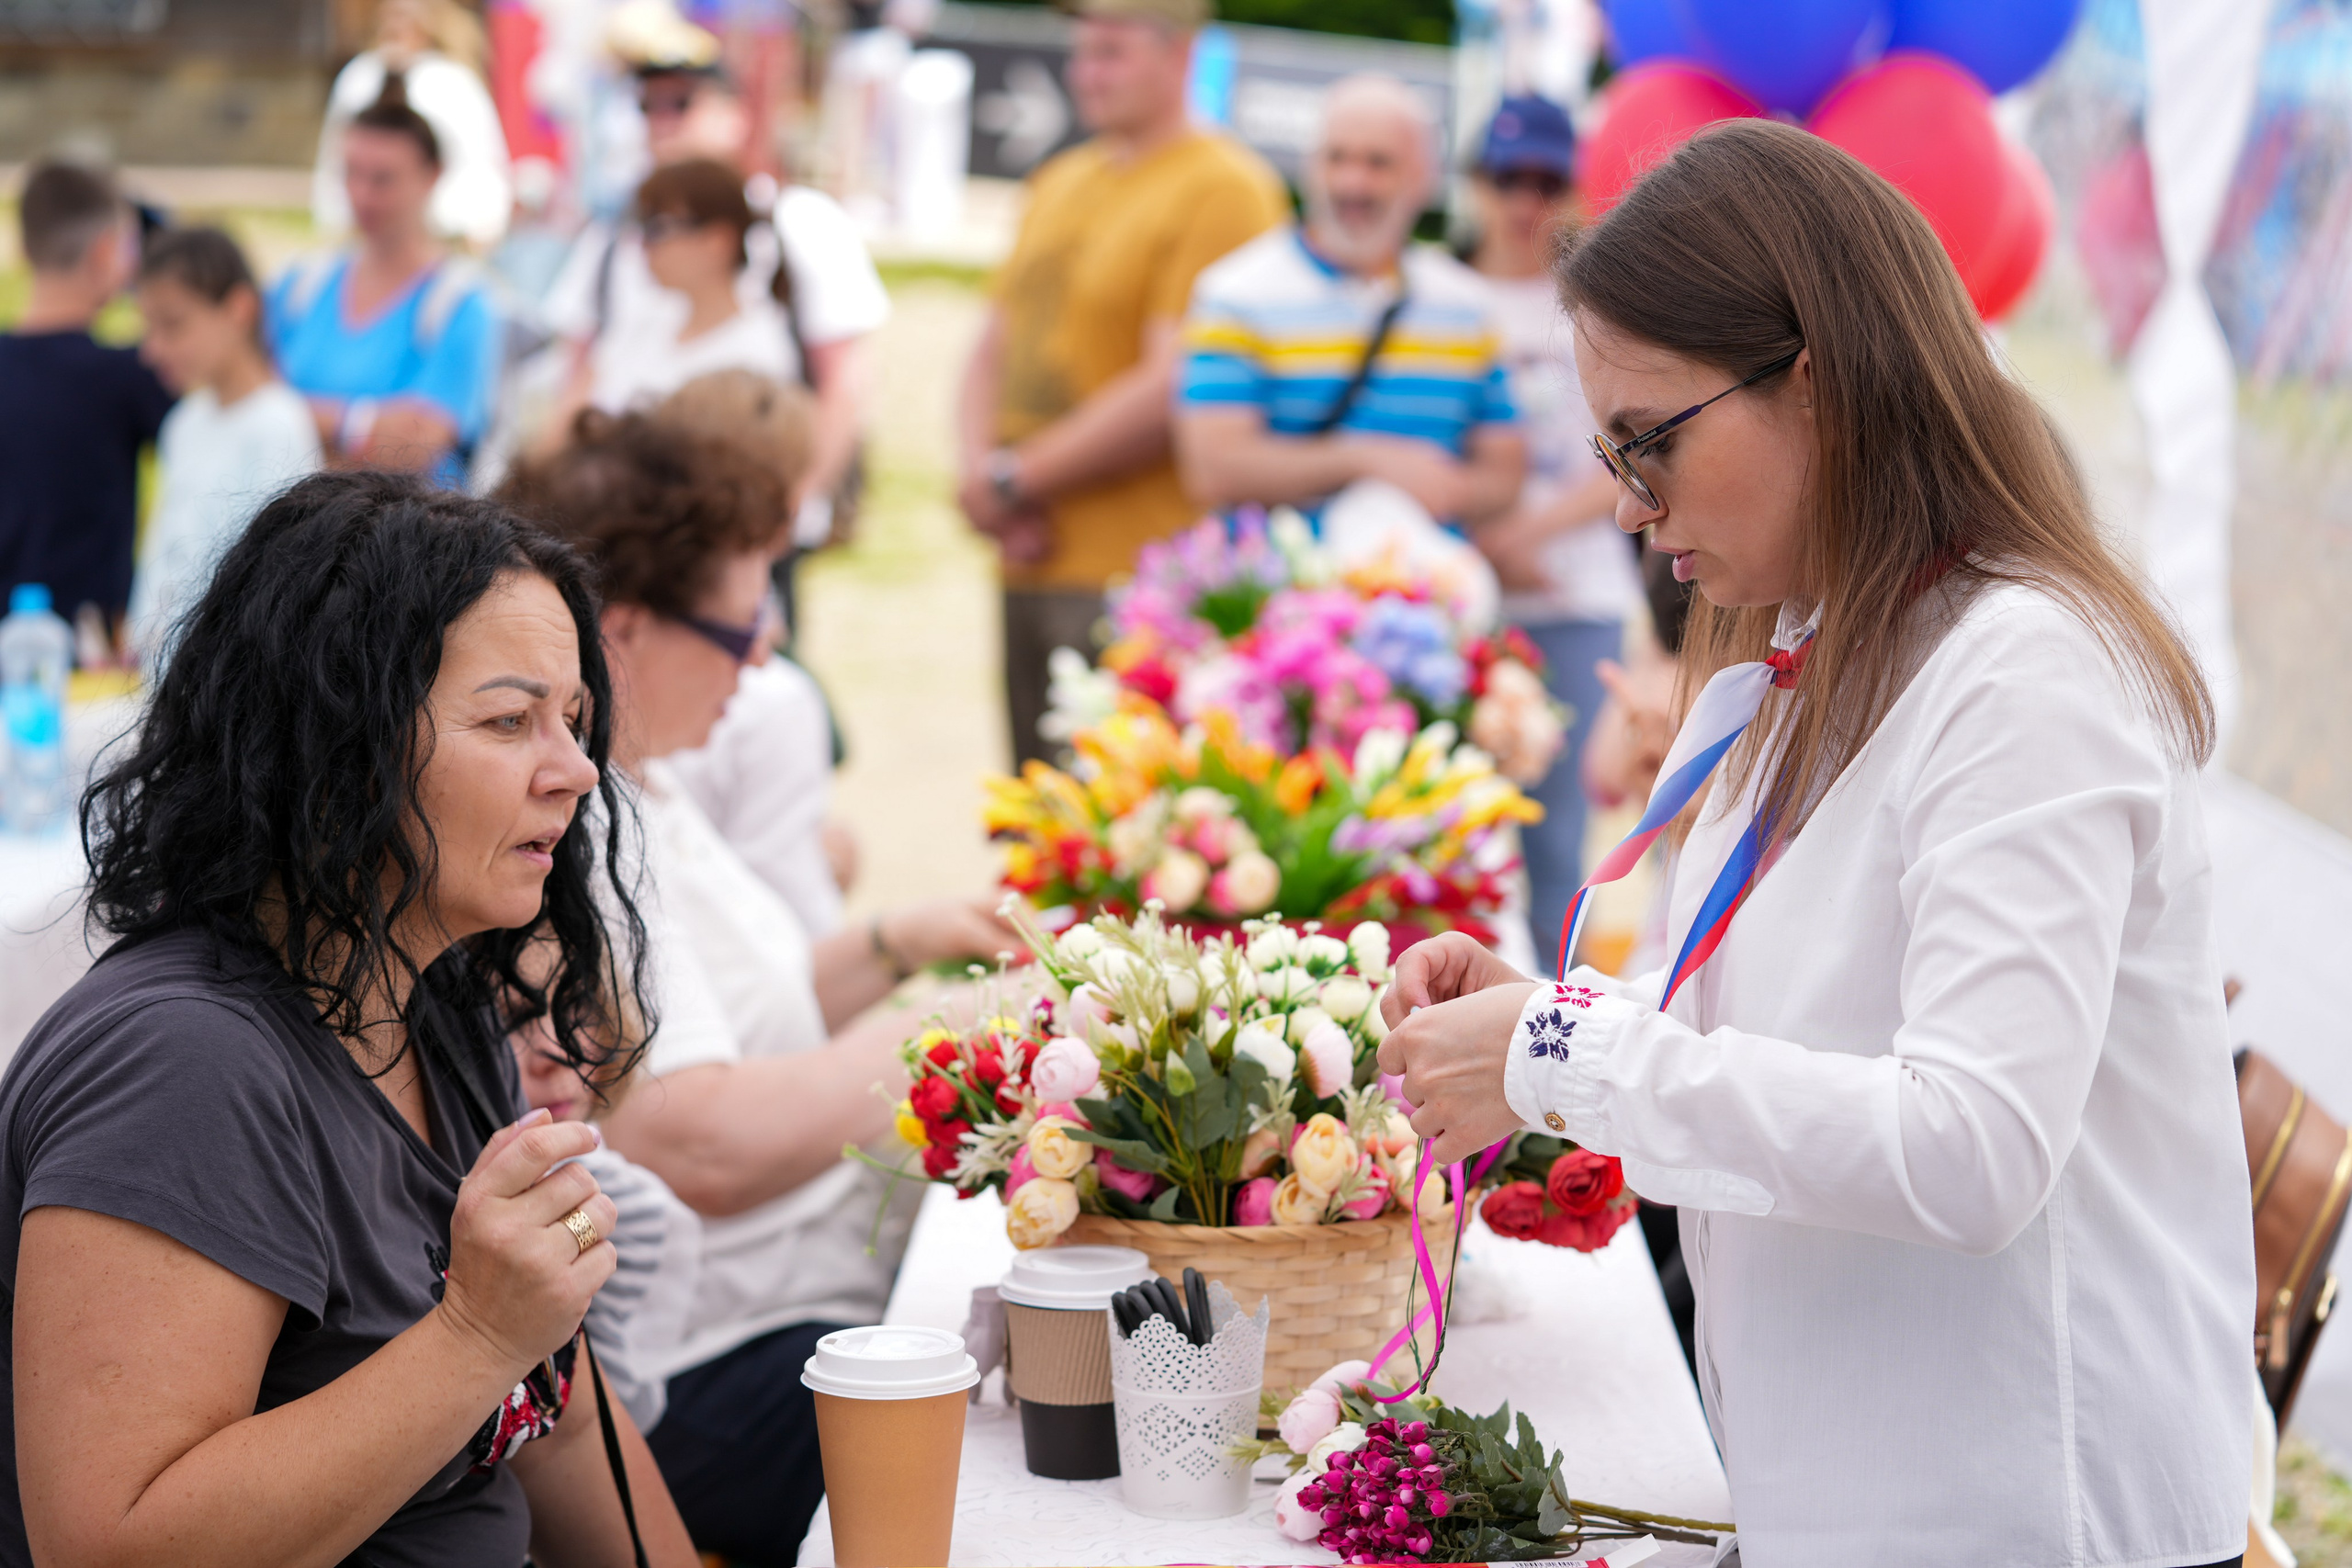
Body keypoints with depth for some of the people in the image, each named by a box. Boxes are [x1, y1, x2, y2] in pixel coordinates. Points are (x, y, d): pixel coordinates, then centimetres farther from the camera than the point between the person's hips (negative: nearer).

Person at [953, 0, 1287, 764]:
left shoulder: (1223, 187, -8)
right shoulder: (1060, 183, 19)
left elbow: (1174, 389, -16)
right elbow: (992, 352, 20)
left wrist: (1014, 478, -10)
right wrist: (980, 472, 0)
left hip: (1140, 577, -8)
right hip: (1033, 568, 8)